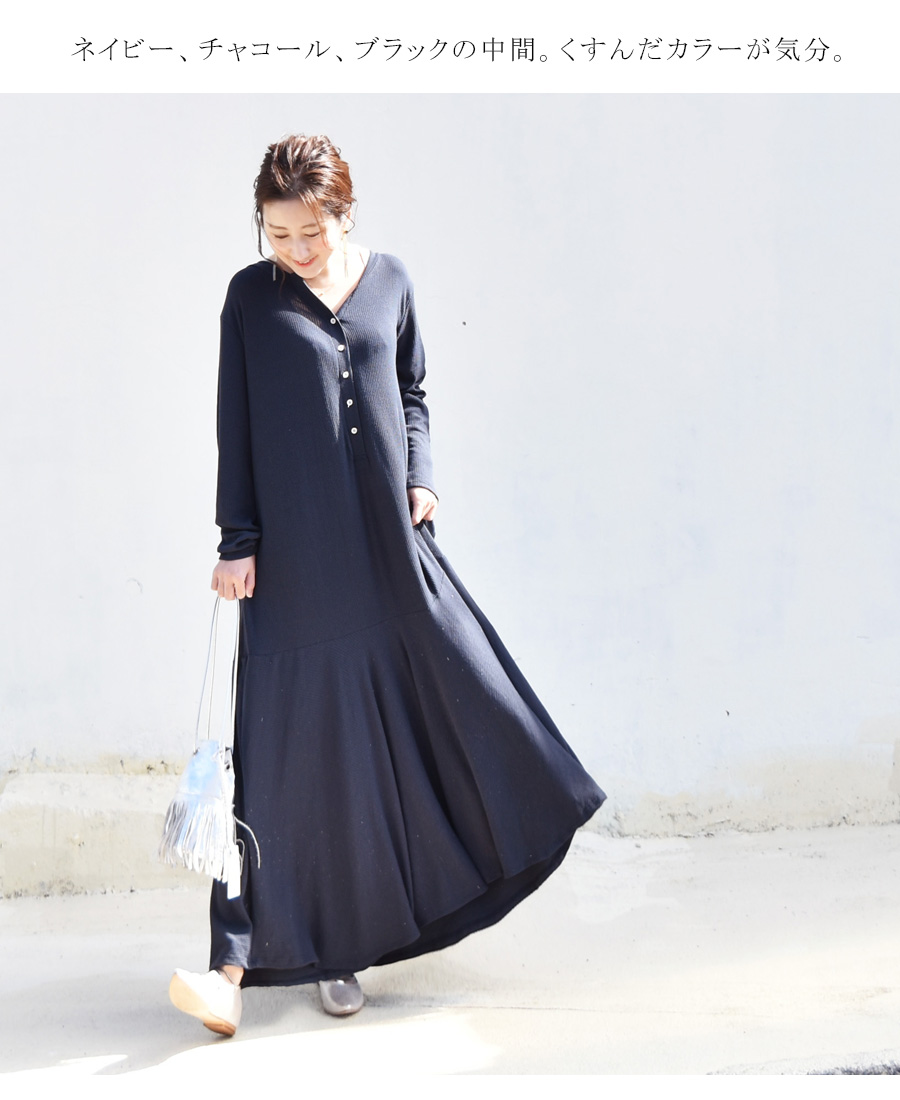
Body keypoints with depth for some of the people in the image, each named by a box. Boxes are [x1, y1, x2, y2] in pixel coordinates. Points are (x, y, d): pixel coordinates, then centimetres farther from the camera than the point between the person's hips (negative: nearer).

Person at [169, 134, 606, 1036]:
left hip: (389, 543, 2)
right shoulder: (252, 296, 2)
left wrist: (420, 477, 1)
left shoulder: (388, 281, 9)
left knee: (452, 693, 5)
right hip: (297, 555, -2)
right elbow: (234, 426, 1)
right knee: (296, 744, -5)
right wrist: (237, 541, -3)